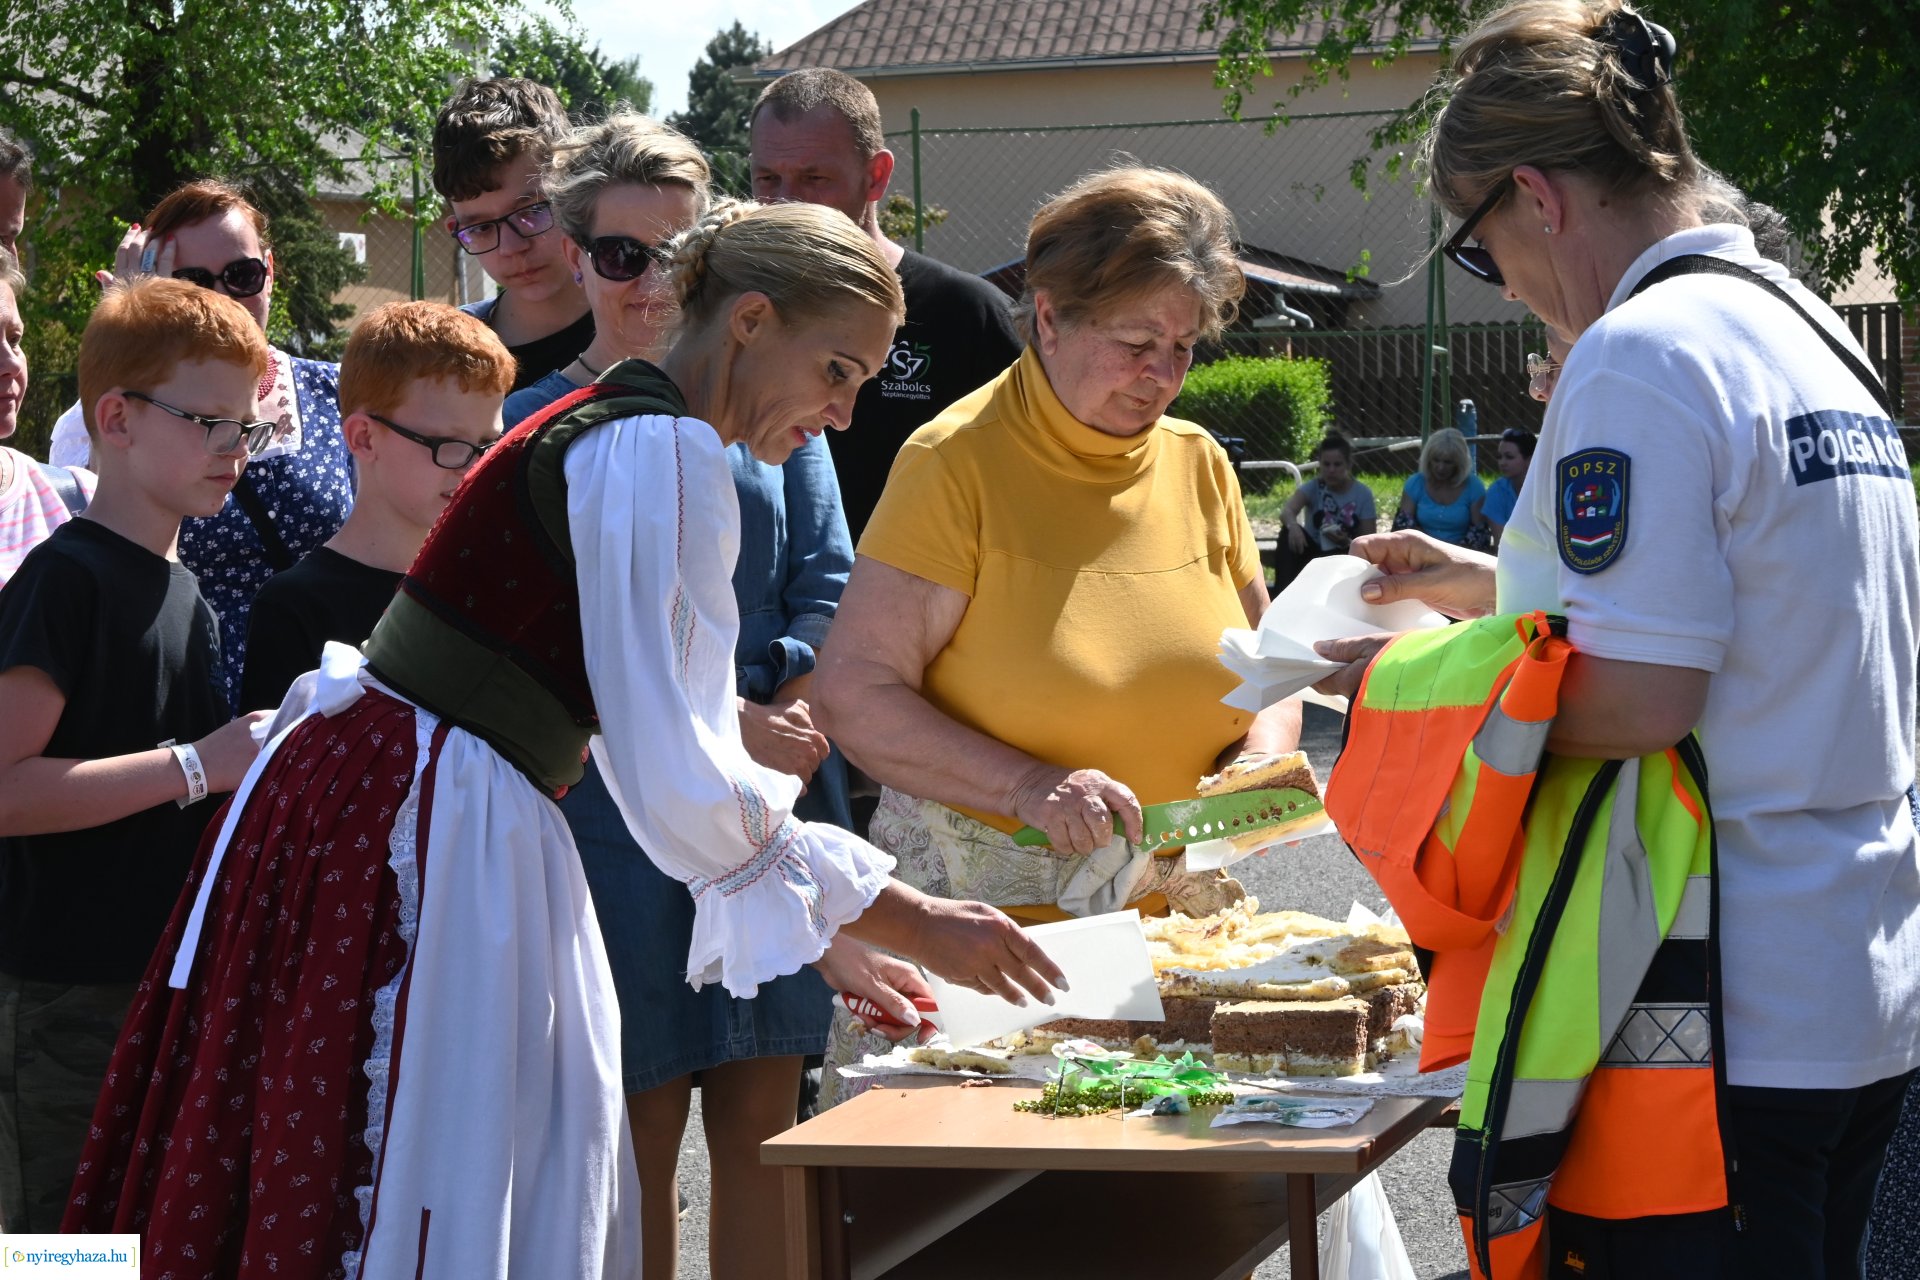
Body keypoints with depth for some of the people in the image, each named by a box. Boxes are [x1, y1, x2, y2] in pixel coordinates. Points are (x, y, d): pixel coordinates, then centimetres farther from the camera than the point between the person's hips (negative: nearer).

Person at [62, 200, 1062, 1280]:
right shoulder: (667, 451, -13)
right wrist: (904, 919, -12)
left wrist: (830, 941, 19)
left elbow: (663, 745, 21)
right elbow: (675, 776, -19)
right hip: (435, 834, -10)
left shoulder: (607, 436, 18)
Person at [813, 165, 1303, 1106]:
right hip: (983, 926, -4)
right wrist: (1030, 790, -23)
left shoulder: (1197, 467, 11)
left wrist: (1260, 758, -3)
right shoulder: (957, 462, -7)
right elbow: (856, 698, -12)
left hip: (1174, 922, 5)